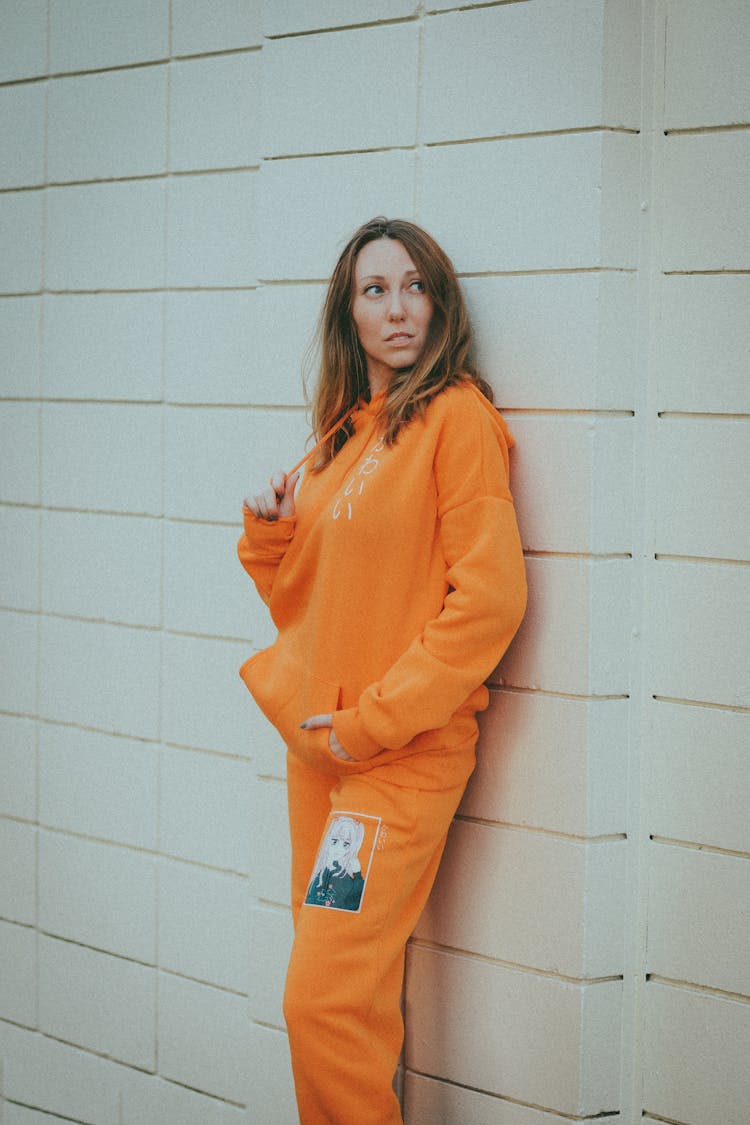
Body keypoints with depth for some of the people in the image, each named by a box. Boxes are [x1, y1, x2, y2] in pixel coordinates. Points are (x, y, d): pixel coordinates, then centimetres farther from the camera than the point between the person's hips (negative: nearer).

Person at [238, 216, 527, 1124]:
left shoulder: (457, 415, -9)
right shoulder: (341, 434, 15)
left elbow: (489, 597, -16)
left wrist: (373, 721, -16)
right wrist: (270, 533, 1)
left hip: (405, 752, -7)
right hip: (315, 743, 7)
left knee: (324, 1000, -12)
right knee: (344, 991, 9)